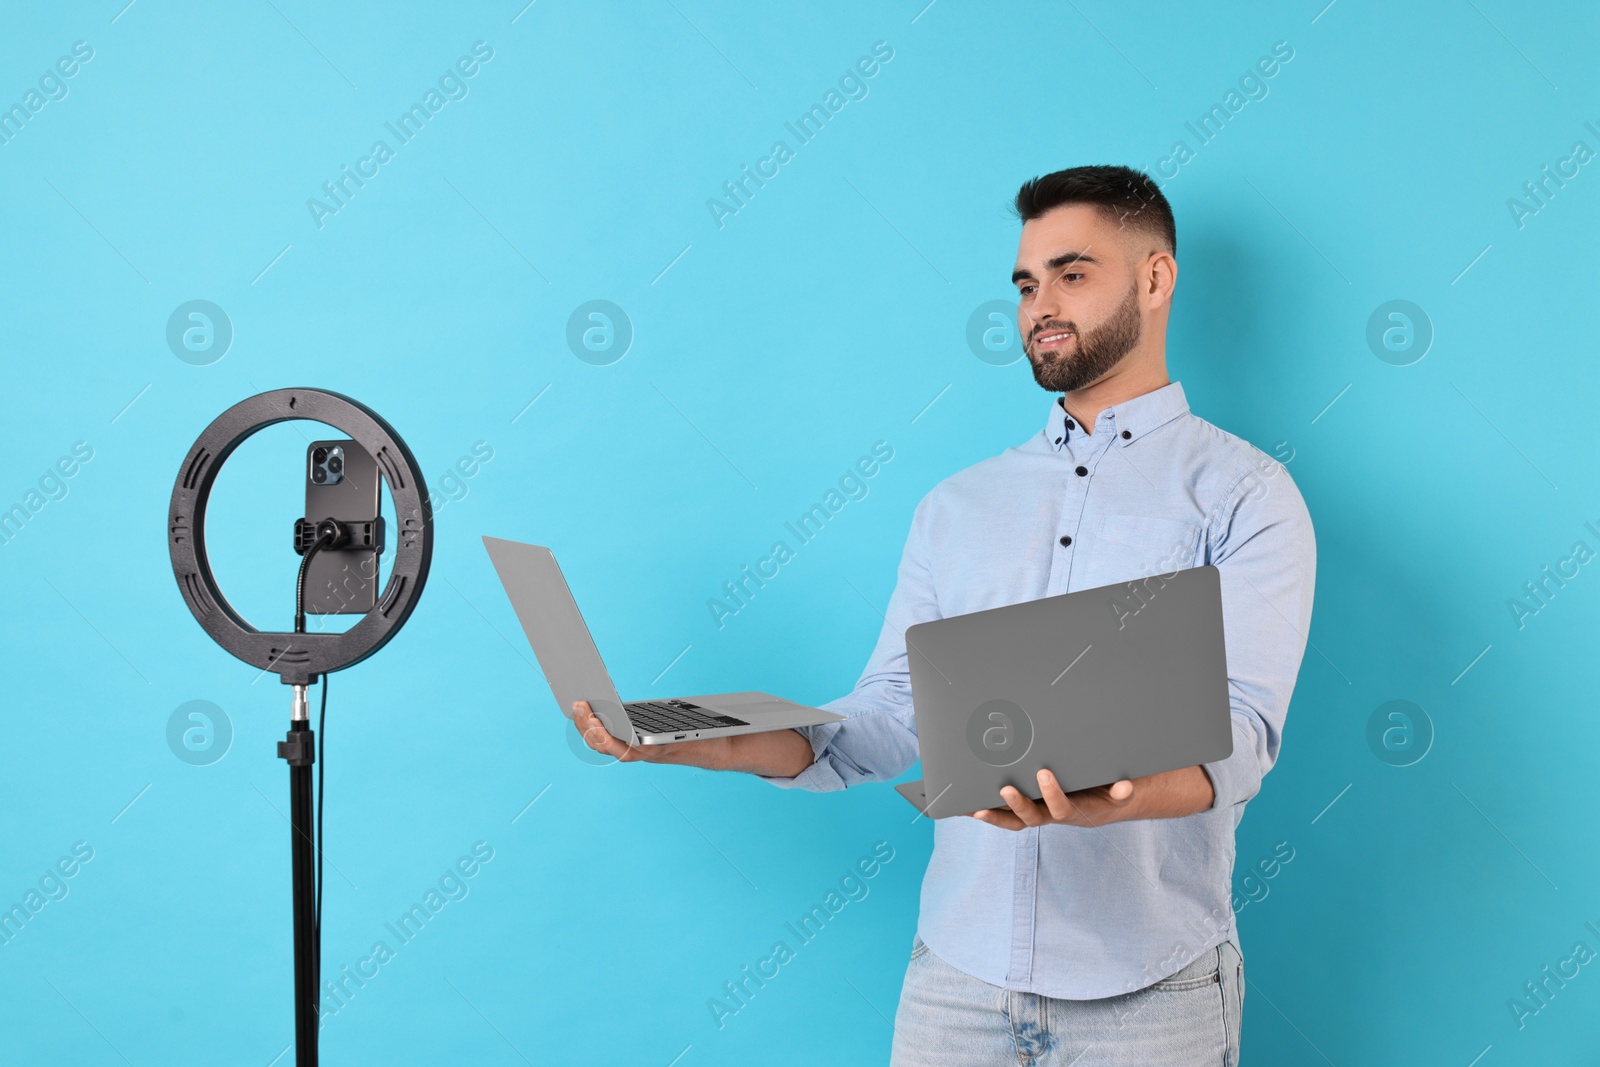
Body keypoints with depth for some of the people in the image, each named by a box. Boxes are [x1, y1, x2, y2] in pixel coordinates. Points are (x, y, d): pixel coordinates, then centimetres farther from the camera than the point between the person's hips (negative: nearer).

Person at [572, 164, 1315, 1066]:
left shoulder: (1244, 495, -3)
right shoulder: (957, 508, 12)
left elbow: (1243, 730, -15)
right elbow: (891, 717, 5)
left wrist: (1115, 799, -36)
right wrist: (724, 746, -11)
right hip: (957, 972, 4)